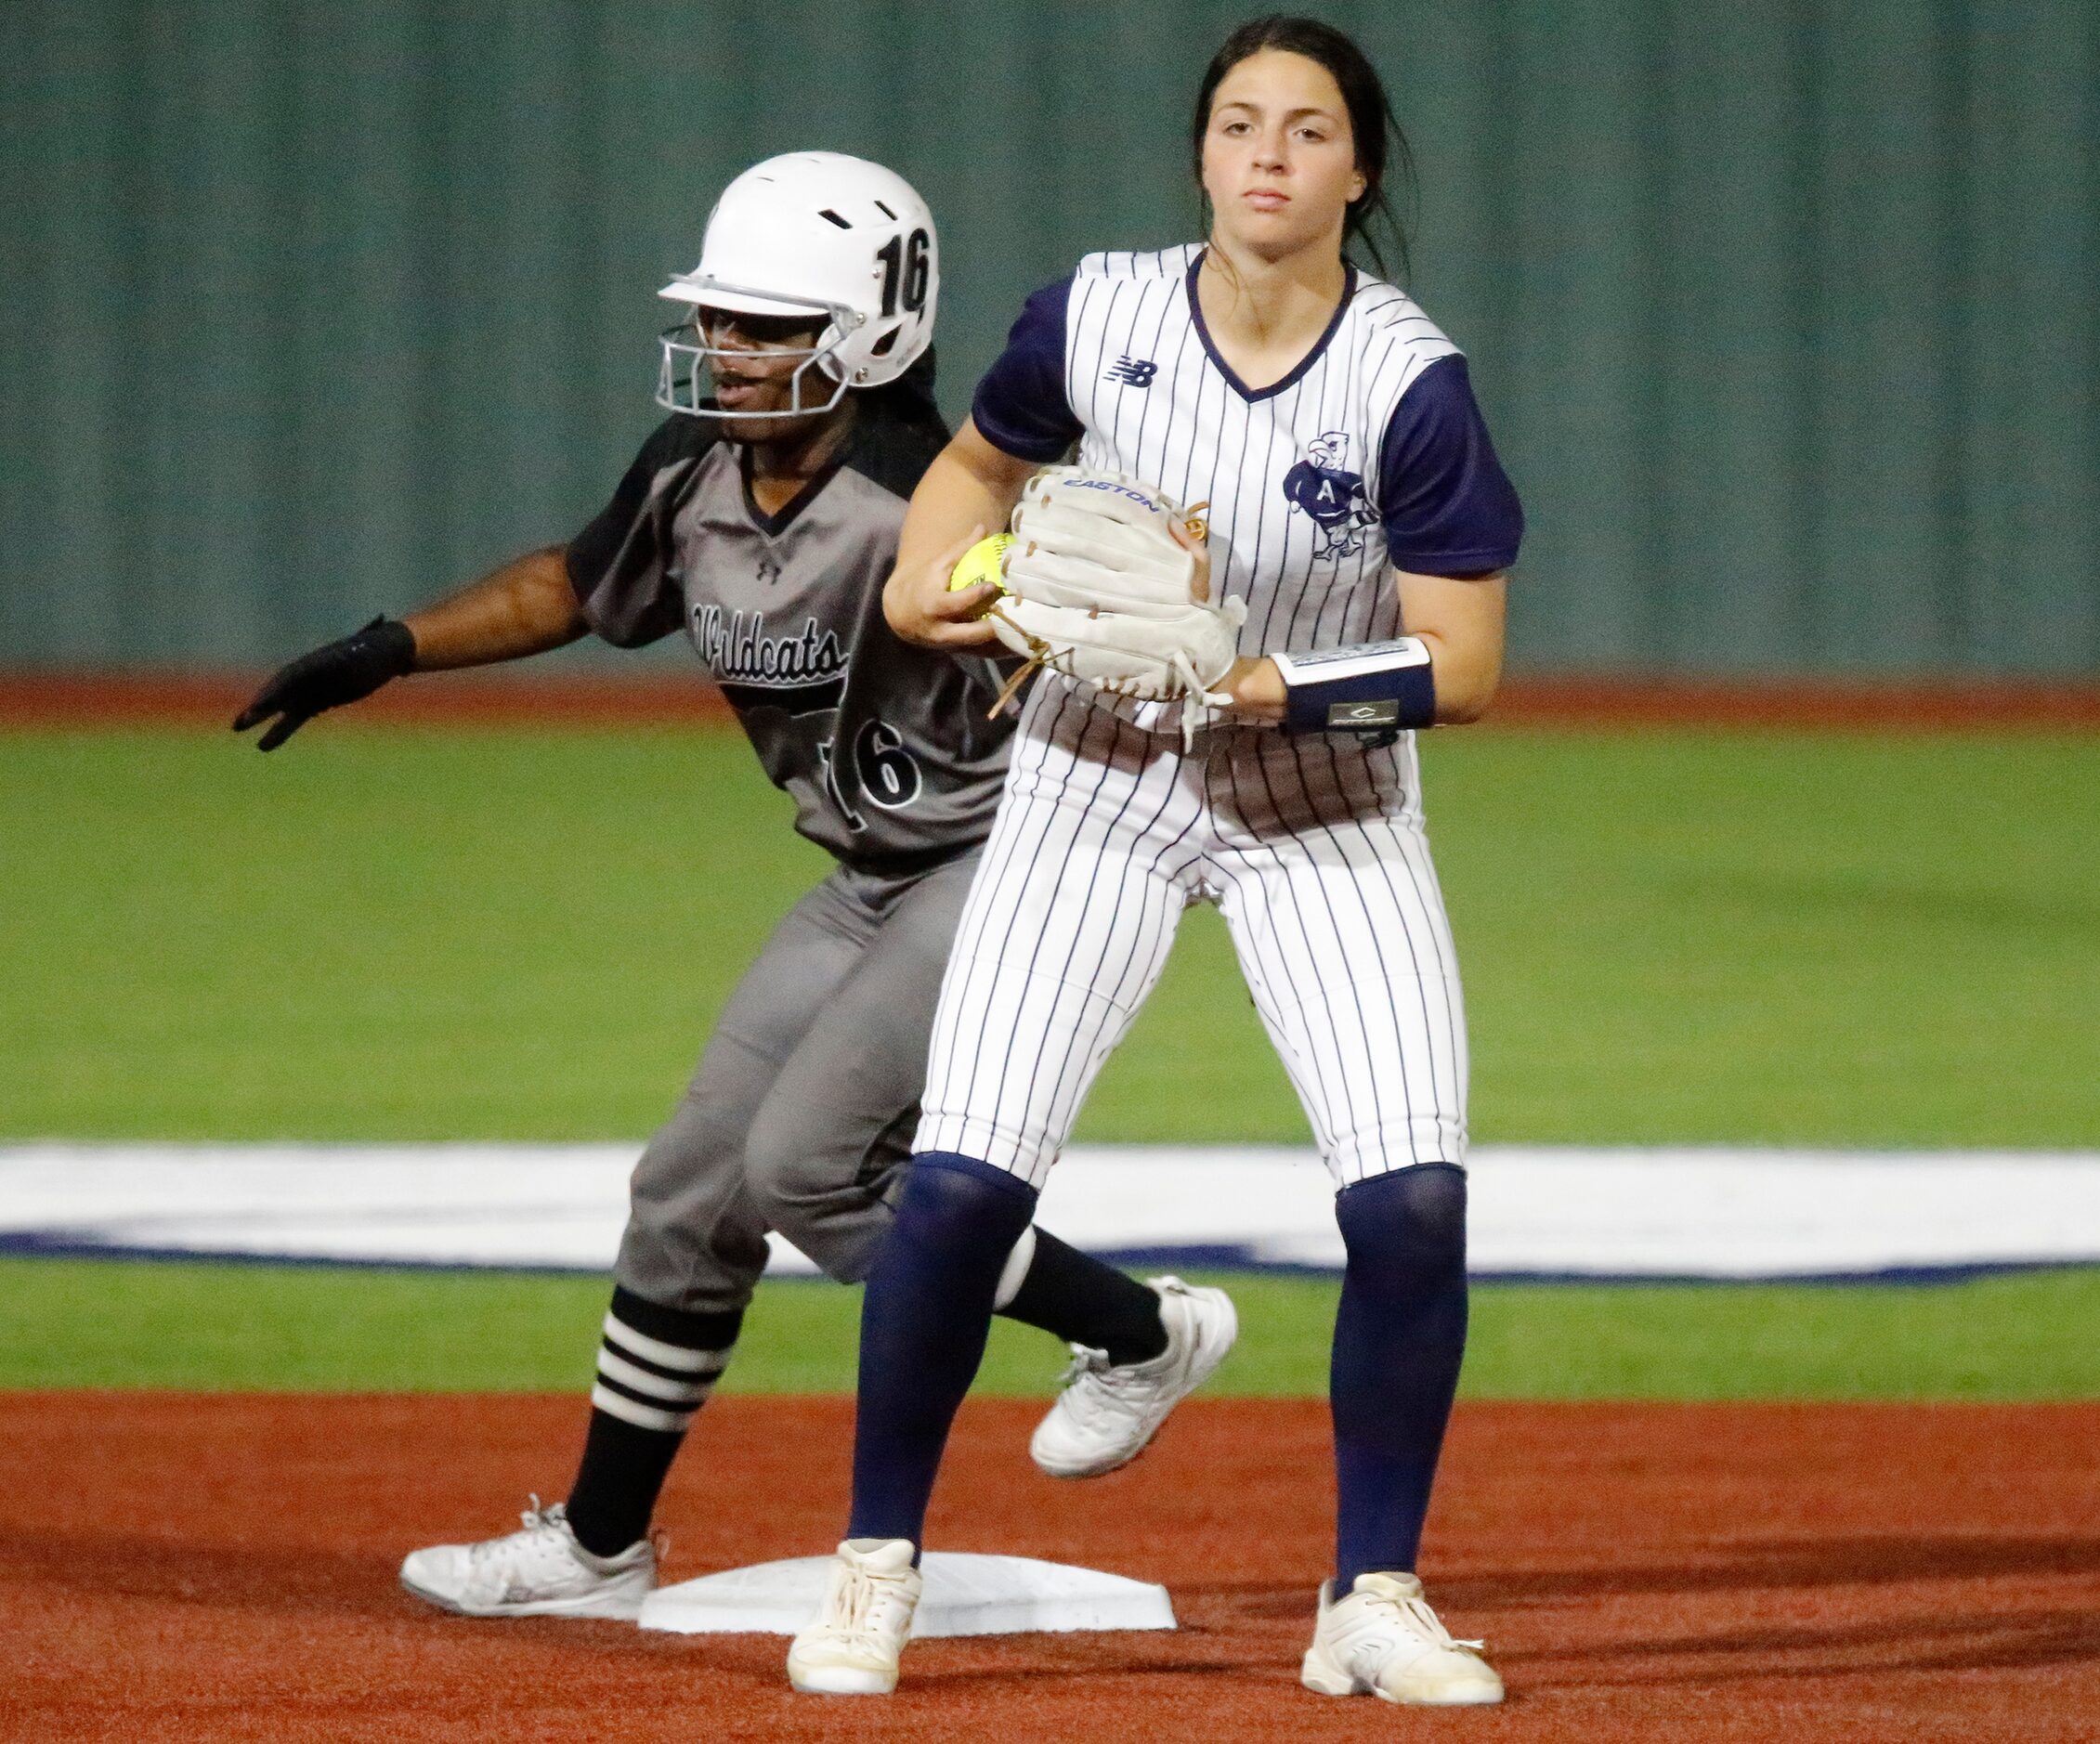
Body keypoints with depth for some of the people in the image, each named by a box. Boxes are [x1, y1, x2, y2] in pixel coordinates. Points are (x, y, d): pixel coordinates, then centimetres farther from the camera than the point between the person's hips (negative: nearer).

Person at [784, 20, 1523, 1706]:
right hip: (1098, 779, 1)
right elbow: (982, 457, 11)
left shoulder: (1410, 383, -18)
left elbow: (1464, 666, -16)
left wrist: (1283, 687, -31)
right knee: (960, 1178, -11)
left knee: (1414, 1198, -16)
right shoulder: (1098, 318, -11)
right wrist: (923, 583, -9)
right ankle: (878, 1566, 8)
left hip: (1326, 806, -1)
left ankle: (1373, 1599, 2)